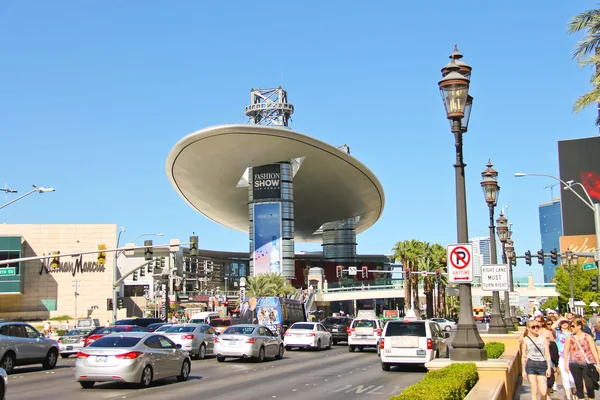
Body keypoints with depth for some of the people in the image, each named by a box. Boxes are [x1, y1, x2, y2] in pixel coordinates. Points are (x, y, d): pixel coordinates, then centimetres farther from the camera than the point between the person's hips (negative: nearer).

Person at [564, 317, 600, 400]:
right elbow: (566, 351, 6)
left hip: (587, 364, -1)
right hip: (574, 364, 2)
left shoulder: (588, 337, 3)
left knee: (589, 385, -5)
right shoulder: (569, 338, 6)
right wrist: (566, 364, 1)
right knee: (578, 385, 4)